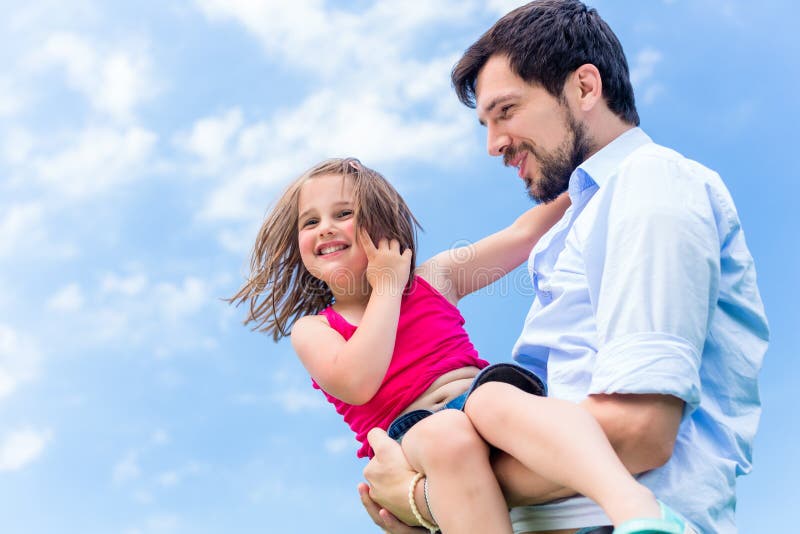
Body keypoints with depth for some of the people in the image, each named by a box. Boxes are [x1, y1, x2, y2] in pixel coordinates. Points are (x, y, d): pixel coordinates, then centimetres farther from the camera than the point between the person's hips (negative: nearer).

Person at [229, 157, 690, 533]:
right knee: (447, 431, -38)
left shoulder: (434, 279, 24)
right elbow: (357, 384, -5)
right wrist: (387, 287, 4)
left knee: (492, 397, -36)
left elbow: (523, 233, 22)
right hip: (409, 441, -1)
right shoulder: (311, 330, 16)